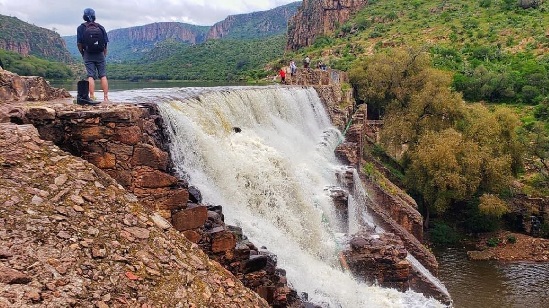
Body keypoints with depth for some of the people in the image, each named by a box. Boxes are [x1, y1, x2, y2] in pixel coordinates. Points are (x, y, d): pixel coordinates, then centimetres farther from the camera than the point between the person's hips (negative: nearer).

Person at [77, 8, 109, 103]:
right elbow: (105, 43, 3)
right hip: (100, 55, 1)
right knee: (103, 76, 3)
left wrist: (82, 54, 10)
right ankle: (106, 97, 0)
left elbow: (79, 43, -3)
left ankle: (92, 97, -7)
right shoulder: (100, 27, 5)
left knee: (91, 76, -1)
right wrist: (104, 55, 11)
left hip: (88, 55, -1)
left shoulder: (81, 28, 1)